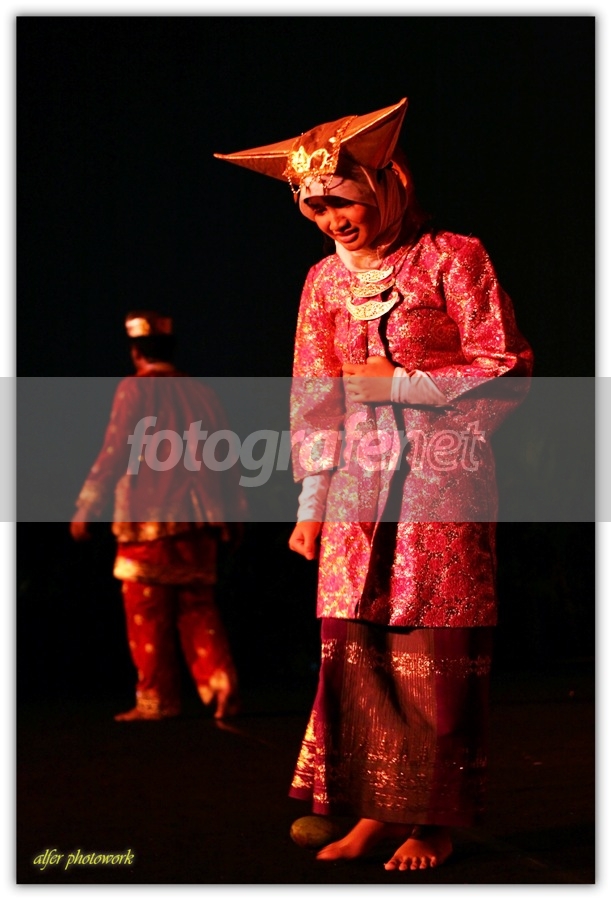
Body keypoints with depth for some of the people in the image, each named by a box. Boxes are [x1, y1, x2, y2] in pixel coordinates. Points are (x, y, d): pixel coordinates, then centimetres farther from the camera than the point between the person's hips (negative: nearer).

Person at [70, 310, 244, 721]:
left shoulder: (136, 388, -5)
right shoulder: (201, 392, 12)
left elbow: (115, 453, -9)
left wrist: (87, 508, -4)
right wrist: (233, 514, 17)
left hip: (148, 520, -5)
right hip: (199, 520, 5)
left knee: (148, 615, 2)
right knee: (198, 608, 10)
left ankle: (157, 699, 4)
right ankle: (221, 682, -5)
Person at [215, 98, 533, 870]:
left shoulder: (453, 259, -2)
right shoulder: (326, 281, 11)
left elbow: (506, 369, -4)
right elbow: (314, 399, 13)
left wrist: (396, 383, -9)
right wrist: (312, 502, 8)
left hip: (440, 475, -4)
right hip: (358, 478, 4)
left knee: (434, 652, -4)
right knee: (354, 646, -2)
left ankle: (435, 821, 5)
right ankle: (375, 808, 7)